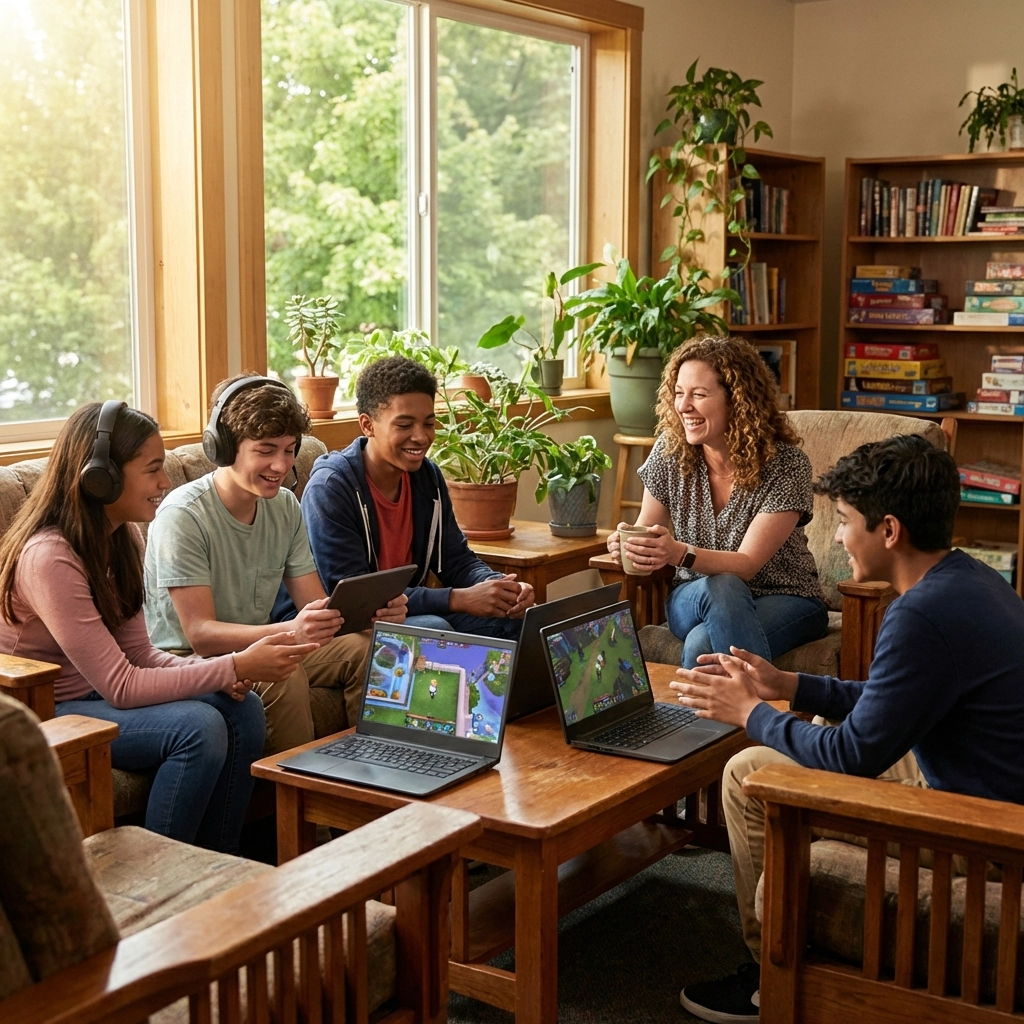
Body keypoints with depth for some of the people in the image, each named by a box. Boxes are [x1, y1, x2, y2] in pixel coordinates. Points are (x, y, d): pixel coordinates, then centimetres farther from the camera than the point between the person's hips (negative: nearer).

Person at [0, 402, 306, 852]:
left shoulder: (123, 536, 1)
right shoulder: (49, 558, -26)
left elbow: (137, 653, 3)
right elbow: (121, 687, -27)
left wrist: (220, 672, -16)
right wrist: (236, 667, -26)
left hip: (95, 693, 8)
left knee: (242, 709, -11)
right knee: (198, 726, -26)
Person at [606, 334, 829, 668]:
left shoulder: (786, 465, -17)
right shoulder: (670, 451, -6)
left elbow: (748, 564, -22)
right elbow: (647, 530, 1)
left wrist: (680, 553, -40)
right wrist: (627, 541, -25)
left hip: (785, 601, -3)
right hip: (695, 597, 3)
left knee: (702, 645, -36)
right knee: (721, 588, -36)